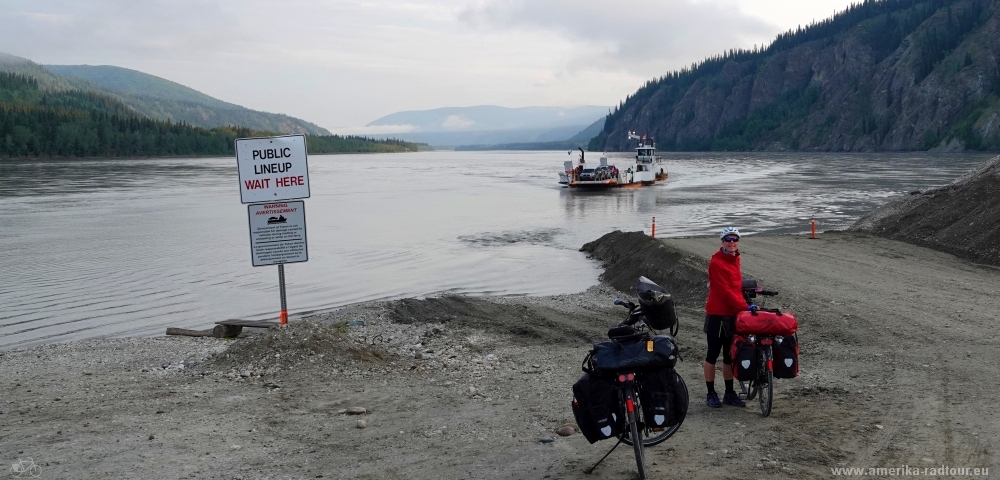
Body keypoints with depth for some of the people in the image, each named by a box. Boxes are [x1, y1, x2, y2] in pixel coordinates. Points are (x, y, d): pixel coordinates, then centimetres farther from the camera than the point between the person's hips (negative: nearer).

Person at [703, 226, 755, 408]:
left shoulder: (735, 260, 12)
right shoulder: (716, 262, -14)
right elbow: (724, 291, -19)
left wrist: (743, 306, 8)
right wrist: (744, 307, -19)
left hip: (733, 314, 8)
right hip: (717, 314, -8)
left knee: (729, 355, 13)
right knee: (713, 354, 2)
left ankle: (729, 393, 22)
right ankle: (711, 394, 10)